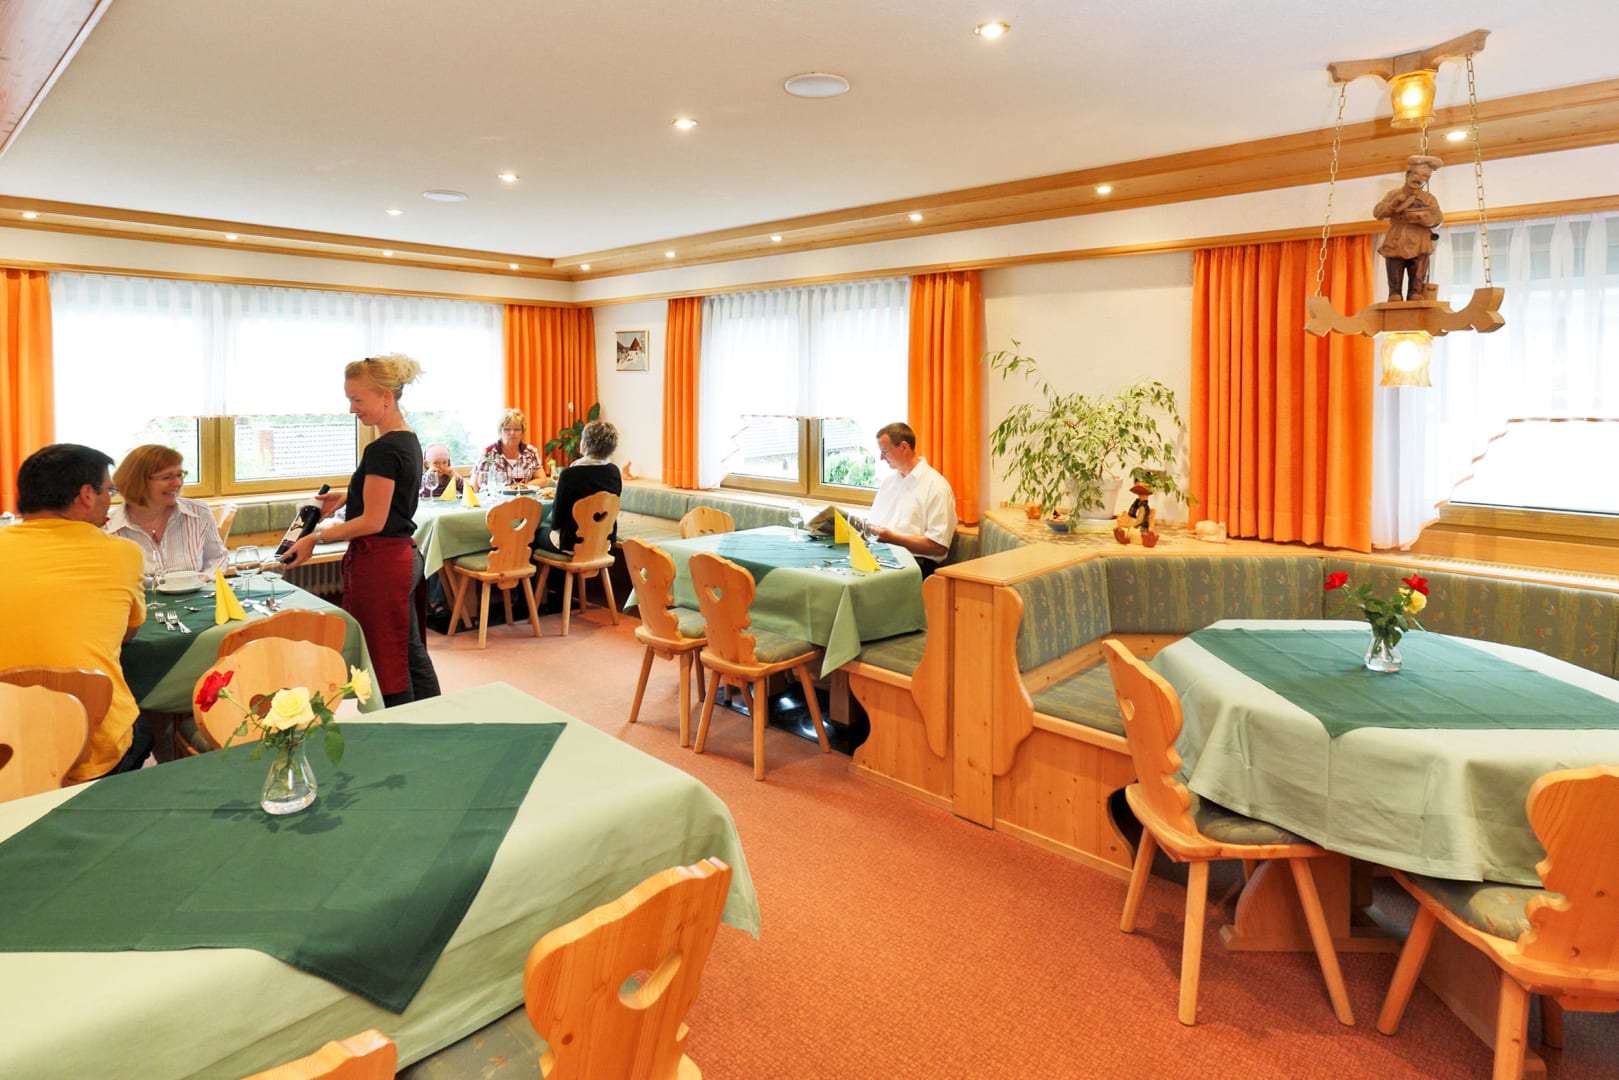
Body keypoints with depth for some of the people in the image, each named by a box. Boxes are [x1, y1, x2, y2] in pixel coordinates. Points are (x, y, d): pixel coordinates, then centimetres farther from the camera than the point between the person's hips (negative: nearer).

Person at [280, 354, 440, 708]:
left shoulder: (383, 450, -19)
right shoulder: (409, 441, 10)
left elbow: (373, 522, -19)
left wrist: (316, 537, -11)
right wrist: (349, 495, 12)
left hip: (380, 564, -10)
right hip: (405, 557, 10)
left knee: (386, 665, 1)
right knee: (411, 654, 17)